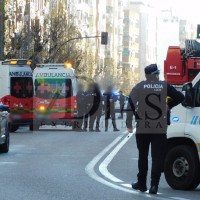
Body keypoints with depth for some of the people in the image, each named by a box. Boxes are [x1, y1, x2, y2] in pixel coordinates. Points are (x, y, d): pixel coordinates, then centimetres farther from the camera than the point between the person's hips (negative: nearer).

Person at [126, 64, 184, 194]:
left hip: (143, 128, 1)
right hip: (160, 129, -1)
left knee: (143, 156, 13)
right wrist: (169, 105, 18)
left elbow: (131, 104, -4)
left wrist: (129, 124, 1)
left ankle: (141, 184, 19)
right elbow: (180, 97, 4)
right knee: (157, 157, 0)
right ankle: (154, 185, -9)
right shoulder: (164, 86, 1)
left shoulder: (139, 87, 1)